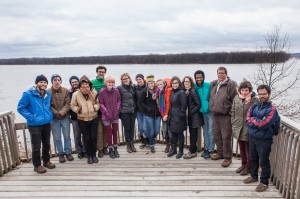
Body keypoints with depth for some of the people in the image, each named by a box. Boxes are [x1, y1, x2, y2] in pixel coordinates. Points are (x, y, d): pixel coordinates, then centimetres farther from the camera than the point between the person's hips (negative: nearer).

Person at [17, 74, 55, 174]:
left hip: (46, 124, 6)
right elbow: (20, 108, -9)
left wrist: (50, 115, 7)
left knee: (47, 144, 16)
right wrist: (31, 117, -16)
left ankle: (46, 161, 34)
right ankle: (37, 165, 19)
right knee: (36, 146, 1)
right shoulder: (28, 94, -12)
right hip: (34, 125, -5)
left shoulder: (48, 94, 6)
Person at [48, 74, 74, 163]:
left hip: (65, 117, 1)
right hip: (54, 118, 0)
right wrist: (56, 113, -16)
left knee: (67, 136, 11)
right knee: (57, 138, 10)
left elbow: (68, 104, -7)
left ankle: (68, 152, 25)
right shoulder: (48, 92, -6)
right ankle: (60, 153, 25)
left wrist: (61, 113, -18)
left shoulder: (66, 91, -3)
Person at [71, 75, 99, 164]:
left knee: (94, 137, 6)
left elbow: (98, 103, 4)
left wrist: (95, 107, -16)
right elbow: (72, 106, 0)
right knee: (86, 138, 6)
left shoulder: (94, 92, -7)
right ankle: (89, 156, 24)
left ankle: (94, 154, 25)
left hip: (94, 118, 1)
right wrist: (77, 109, -18)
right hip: (82, 120, -1)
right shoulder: (76, 94, -10)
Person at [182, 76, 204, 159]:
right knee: (192, 133, 13)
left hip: (195, 116, -7)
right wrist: (189, 113, 3)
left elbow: (198, 104, -16)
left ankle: (192, 152, 11)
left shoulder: (192, 92, -16)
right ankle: (192, 150, 23)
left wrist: (192, 112, -12)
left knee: (193, 134, 1)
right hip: (190, 116, 7)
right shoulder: (185, 91, 7)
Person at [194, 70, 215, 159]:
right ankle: (206, 148, 26)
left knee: (210, 132, 1)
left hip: (210, 112, -4)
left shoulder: (209, 85, -13)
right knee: (205, 132, 15)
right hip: (202, 112, 5)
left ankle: (211, 150, 11)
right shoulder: (195, 87, -1)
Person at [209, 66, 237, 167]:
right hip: (215, 114, 7)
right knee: (217, 135, 16)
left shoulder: (231, 84, -10)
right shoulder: (213, 84, 12)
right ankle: (220, 153, 33)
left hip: (226, 115, -7)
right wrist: (212, 108, 17)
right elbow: (211, 97, 24)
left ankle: (227, 157, 12)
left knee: (226, 137, -1)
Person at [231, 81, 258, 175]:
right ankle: (243, 164, 38)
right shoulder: (236, 98, 3)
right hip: (238, 128, 5)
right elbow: (233, 111, 9)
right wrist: (233, 122, 7)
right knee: (241, 148, 20)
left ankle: (248, 167, 27)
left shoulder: (254, 100, -13)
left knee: (248, 149, 10)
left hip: (248, 129, -5)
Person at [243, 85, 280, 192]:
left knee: (264, 162, 6)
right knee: (253, 158, 20)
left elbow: (264, 124, -22)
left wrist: (253, 120, -9)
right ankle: (254, 176, 40)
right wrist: (258, 122, -18)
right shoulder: (254, 106, 3)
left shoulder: (272, 109, -13)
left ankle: (264, 182, 23)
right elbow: (248, 120, -4)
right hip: (252, 137, 6)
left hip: (264, 140, -6)